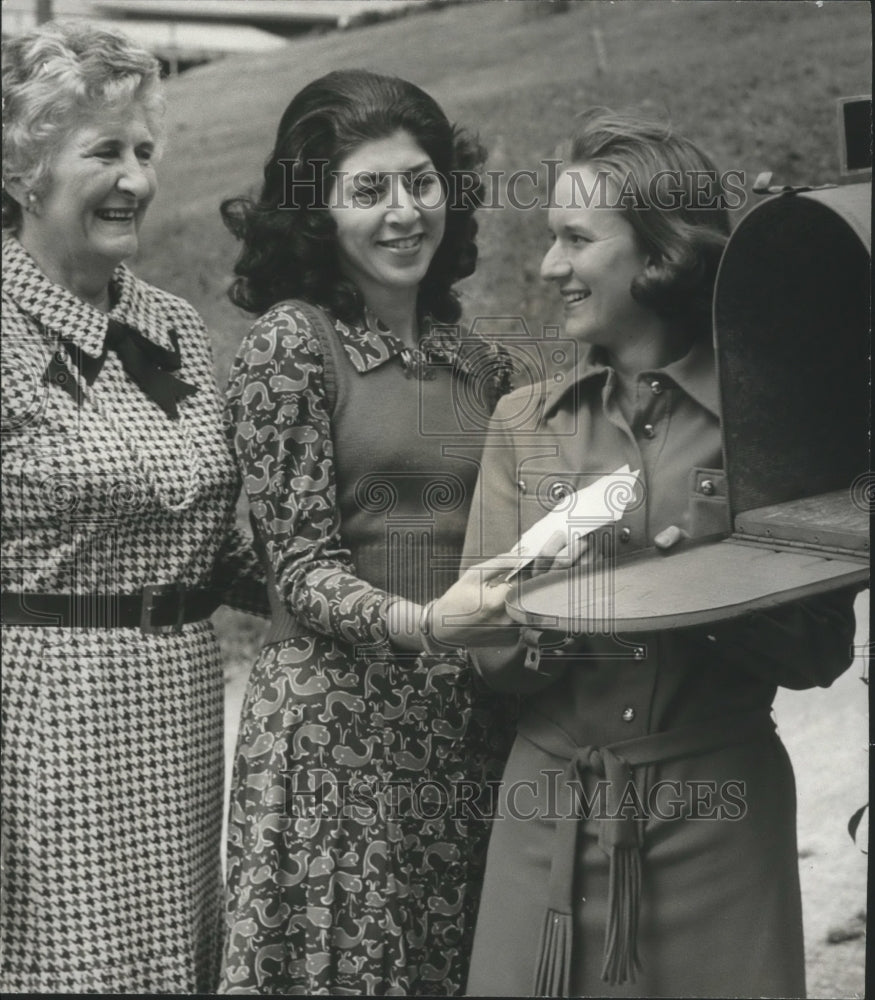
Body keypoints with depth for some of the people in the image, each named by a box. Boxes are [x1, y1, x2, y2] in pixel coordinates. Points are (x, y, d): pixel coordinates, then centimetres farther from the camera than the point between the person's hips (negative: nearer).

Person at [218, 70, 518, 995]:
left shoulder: (479, 363, 12)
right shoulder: (292, 340, -5)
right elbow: (301, 565, -9)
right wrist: (422, 623, -25)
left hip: (471, 725, 5)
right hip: (338, 721, -5)